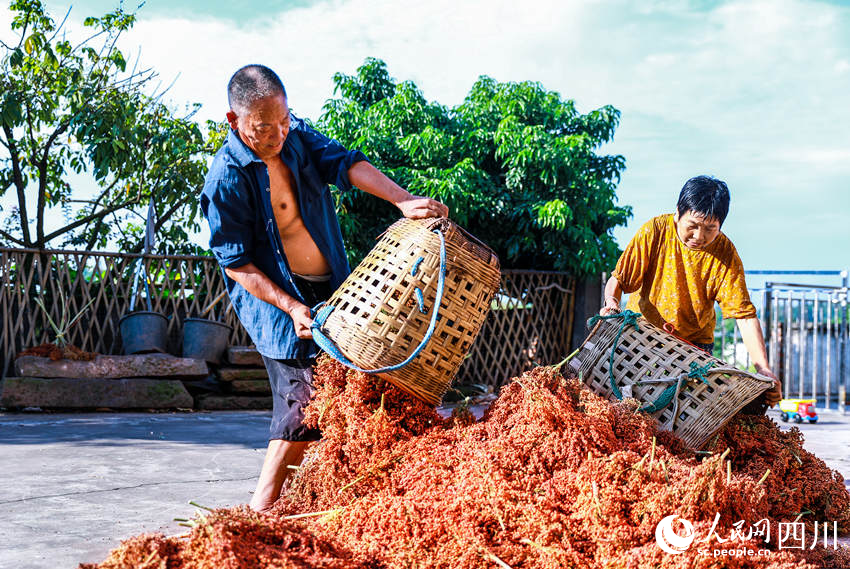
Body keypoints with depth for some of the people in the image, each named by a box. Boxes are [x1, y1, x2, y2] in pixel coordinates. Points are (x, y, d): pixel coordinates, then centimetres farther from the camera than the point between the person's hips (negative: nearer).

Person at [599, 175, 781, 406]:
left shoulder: (725, 254, -14)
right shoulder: (655, 231, -15)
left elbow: (745, 315, -17)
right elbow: (619, 277, -8)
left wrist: (763, 370, -27)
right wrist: (611, 302, -31)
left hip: (694, 343, 0)